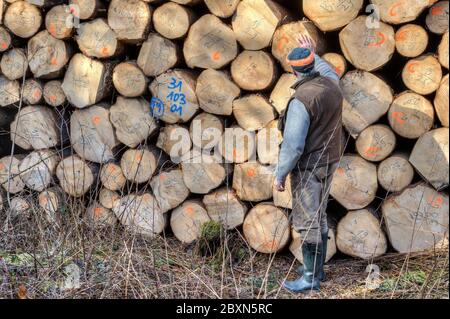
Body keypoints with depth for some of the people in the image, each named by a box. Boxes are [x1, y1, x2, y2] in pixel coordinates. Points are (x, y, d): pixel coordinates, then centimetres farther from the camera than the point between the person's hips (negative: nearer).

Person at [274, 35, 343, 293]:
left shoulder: (301, 101, -25)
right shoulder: (332, 86, -2)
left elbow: (292, 145, -24)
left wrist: (280, 174, -13)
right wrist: (315, 54, 32)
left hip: (308, 167, -8)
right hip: (328, 162, 8)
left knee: (307, 222, 0)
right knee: (318, 217, 19)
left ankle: (311, 278, 8)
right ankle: (316, 267, 30)